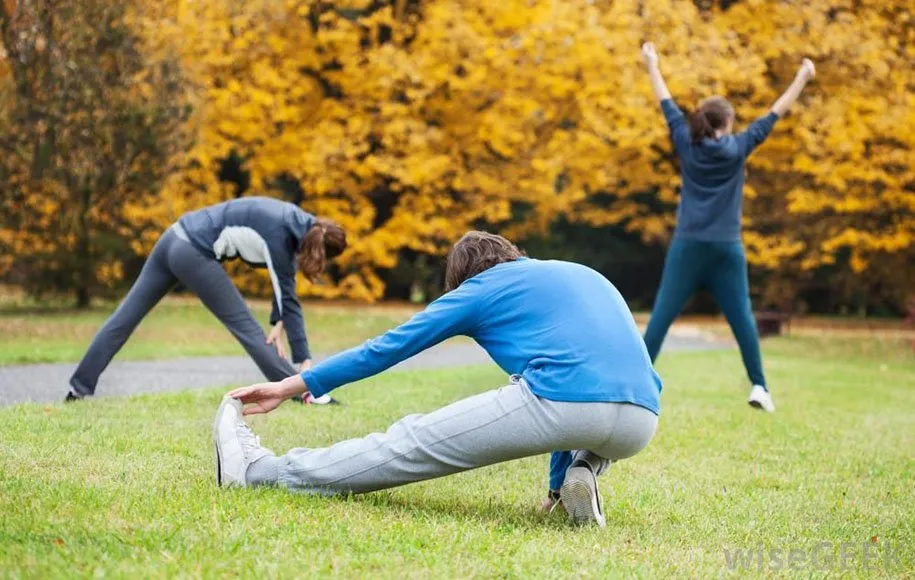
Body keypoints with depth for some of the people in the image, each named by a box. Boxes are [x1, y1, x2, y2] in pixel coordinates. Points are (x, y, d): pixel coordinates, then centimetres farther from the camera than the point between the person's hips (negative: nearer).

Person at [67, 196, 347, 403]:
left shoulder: (296, 223, 6)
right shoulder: (278, 234, -17)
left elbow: (283, 280, 7)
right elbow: (287, 294, -15)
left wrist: (279, 322, -4)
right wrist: (303, 359, -12)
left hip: (175, 237, 9)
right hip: (194, 254, -9)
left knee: (126, 315, 10)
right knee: (245, 325, -3)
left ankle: (80, 387, 15)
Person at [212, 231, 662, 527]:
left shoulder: (483, 286, 18)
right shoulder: (587, 276, 34)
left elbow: (390, 346, 19)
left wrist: (291, 386, 26)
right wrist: (557, 482, 41)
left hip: (561, 404, -5)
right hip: (640, 428, 5)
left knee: (411, 444, 8)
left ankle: (259, 471, 12)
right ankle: (581, 472, 11)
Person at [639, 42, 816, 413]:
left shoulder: (686, 145, 3)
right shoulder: (737, 148, 0)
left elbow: (668, 107, 14)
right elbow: (772, 117, 7)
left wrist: (652, 67, 26)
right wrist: (802, 79, 15)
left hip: (687, 246, 1)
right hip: (726, 248, -1)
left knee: (661, 316, -1)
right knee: (741, 318, 4)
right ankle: (758, 386, 1)